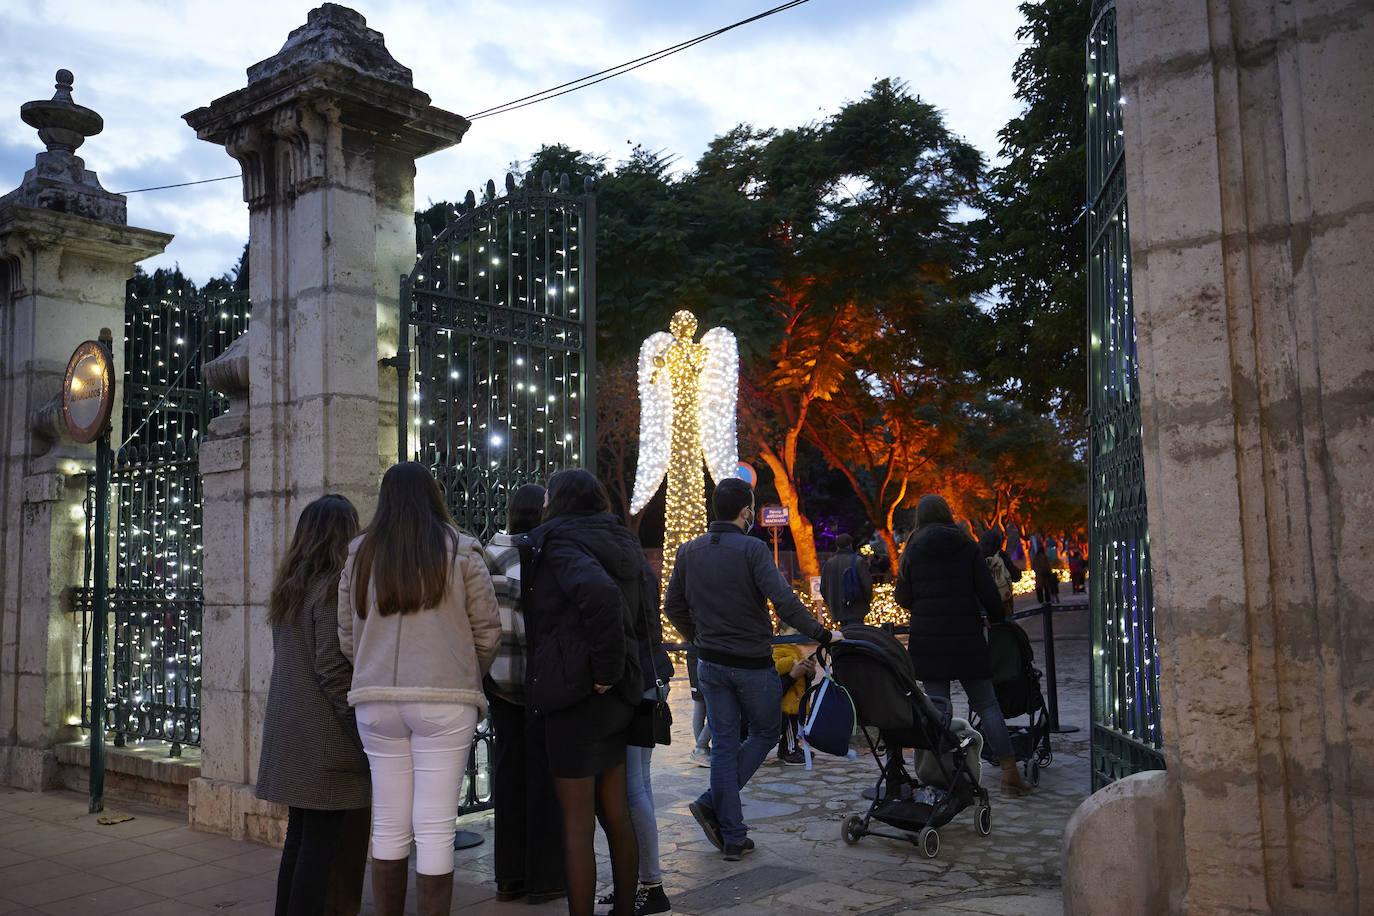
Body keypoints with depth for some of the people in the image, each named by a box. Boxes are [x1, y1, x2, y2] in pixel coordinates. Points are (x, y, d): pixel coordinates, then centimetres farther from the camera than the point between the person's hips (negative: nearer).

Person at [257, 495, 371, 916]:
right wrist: (364, 733, -15)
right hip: (324, 735, -8)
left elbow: (288, 660, 15)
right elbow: (331, 669, -18)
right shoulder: (332, 588, -13)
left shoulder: (287, 589, 12)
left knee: (298, 838, 15)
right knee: (322, 843, -2)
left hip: (289, 731, 8)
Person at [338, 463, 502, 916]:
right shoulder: (460, 551, 0)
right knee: (435, 829, 0)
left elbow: (346, 637, 12)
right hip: (445, 699, -3)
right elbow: (487, 631, 1)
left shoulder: (360, 554, 8)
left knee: (389, 825, 13)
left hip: (376, 700, 3)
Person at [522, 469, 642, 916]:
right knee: (616, 816, 17)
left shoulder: (560, 545, -12)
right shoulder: (618, 545, 13)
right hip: (616, 695, 9)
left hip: (575, 693, -8)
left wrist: (604, 667, -22)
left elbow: (600, 594, -31)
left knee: (576, 828, 0)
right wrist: (612, 667, 10)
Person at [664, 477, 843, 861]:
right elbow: (784, 601, -23)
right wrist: (823, 635, -15)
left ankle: (732, 838, 12)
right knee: (764, 735, 15)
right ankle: (712, 803, 3)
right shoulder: (751, 549, -14)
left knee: (724, 745, 10)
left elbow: (673, 607, 9)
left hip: (710, 665, 5)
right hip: (752, 664, -5)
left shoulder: (689, 551, 3)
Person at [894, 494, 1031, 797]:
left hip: (929, 641, -1)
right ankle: (1010, 773, 2)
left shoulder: (913, 550, 0)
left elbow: (902, 597, 0)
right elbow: (987, 591, -1)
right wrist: (998, 619, 15)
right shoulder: (967, 546, 2)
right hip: (967, 637, 1)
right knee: (986, 704, 7)